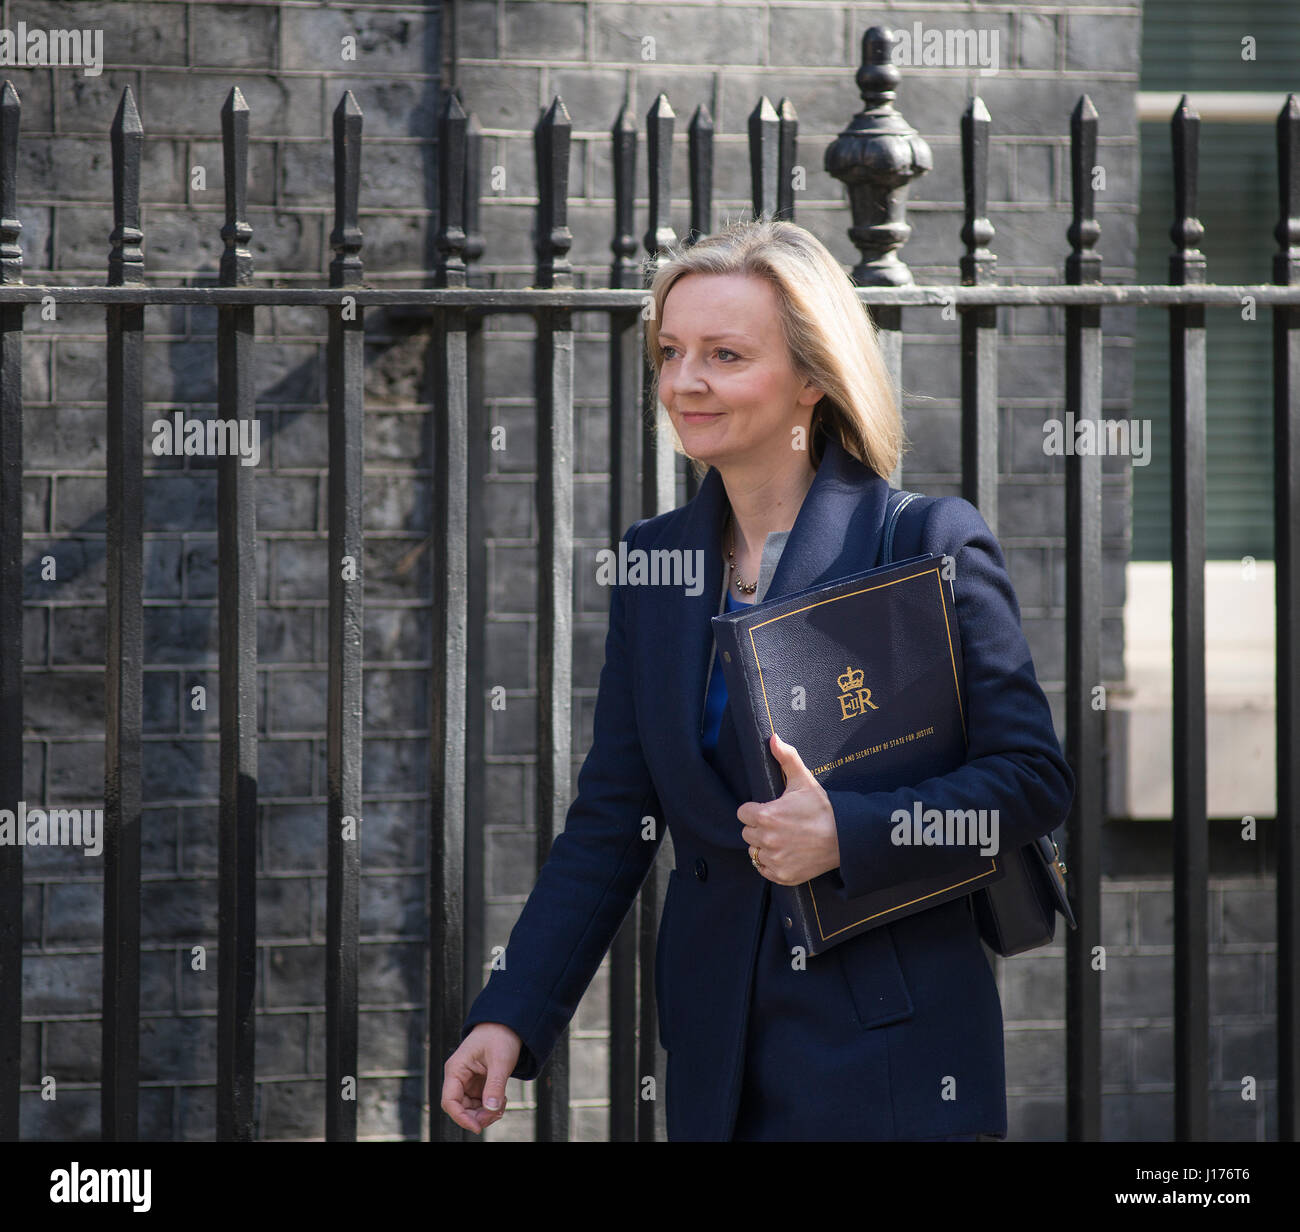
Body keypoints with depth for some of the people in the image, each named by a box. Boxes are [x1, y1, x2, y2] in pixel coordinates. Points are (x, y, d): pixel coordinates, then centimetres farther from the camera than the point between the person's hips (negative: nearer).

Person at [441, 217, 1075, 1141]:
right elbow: (611, 823, 10)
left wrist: (847, 832, -21)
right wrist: (511, 1015, 0)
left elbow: (1036, 777, -7)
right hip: (720, 1060, 5)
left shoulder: (933, 543, -6)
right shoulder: (655, 560, 10)